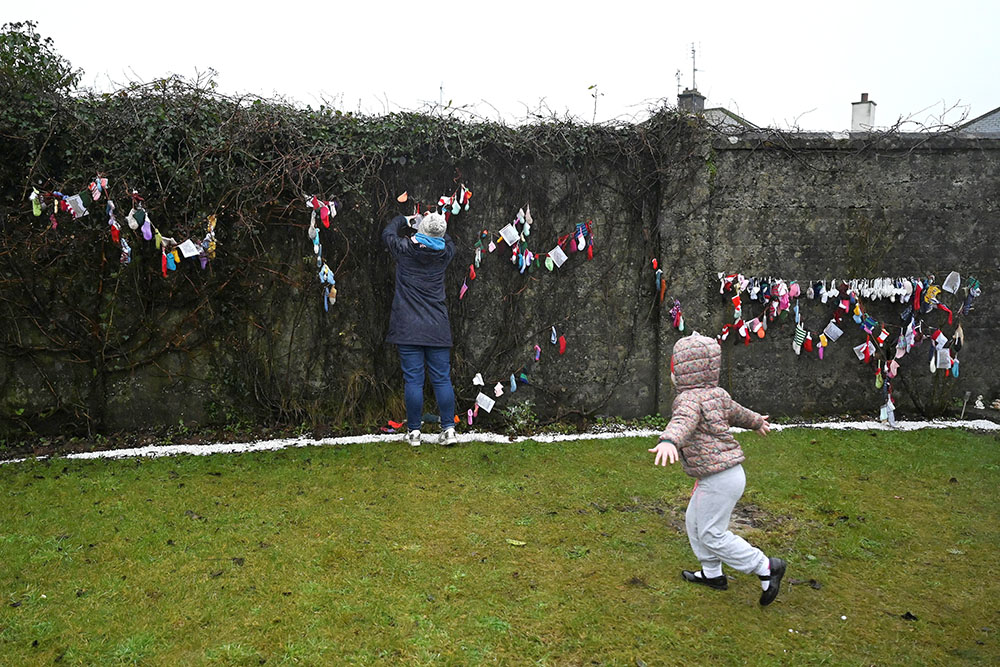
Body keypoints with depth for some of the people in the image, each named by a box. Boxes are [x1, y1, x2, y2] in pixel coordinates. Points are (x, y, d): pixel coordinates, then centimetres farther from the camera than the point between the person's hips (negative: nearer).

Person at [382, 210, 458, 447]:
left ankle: (414, 431, 7)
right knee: (442, 379, 5)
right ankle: (449, 429, 6)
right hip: (437, 329, 2)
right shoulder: (444, 253, 0)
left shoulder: (405, 249, -5)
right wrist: (435, 225, 34)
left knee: (413, 379, 1)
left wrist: (405, 221, 34)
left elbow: (388, 234, 18)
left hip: (408, 328, -2)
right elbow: (449, 241, 26)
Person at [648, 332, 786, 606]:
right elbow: (736, 412, 28)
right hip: (729, 472, 10)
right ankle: (712, 574, 34)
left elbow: (683, 421, -43)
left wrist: (669, 441, -63)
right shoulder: (717, 394, 9)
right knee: (695, 521, 22)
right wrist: (757, 421, 50)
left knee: (712, 534, 2)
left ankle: (766, 568, 11)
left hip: (718, 479, -10)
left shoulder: (690, 398, -20)